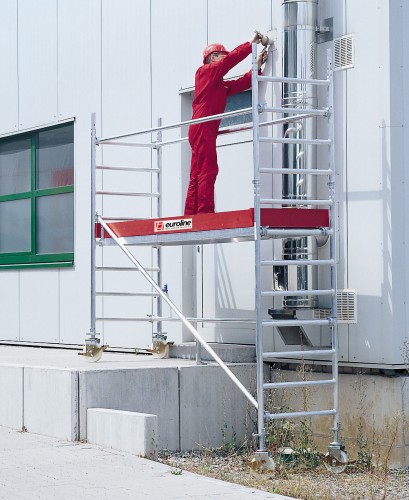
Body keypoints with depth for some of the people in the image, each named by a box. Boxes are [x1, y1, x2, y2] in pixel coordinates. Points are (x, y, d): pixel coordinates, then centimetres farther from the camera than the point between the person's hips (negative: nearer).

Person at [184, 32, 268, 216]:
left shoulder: (221, 85, 27)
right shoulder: (206, 71, 2)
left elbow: (242, 83, 20)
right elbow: (232, 58, -7)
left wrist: (258, 65, 15)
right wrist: (251, 44, 0)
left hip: (207, 130, 10)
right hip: (203, 127, -10)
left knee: (198, 174, 6)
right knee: (207, 170, -16)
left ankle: (190, 215, 5)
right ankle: (205, 212, -22)